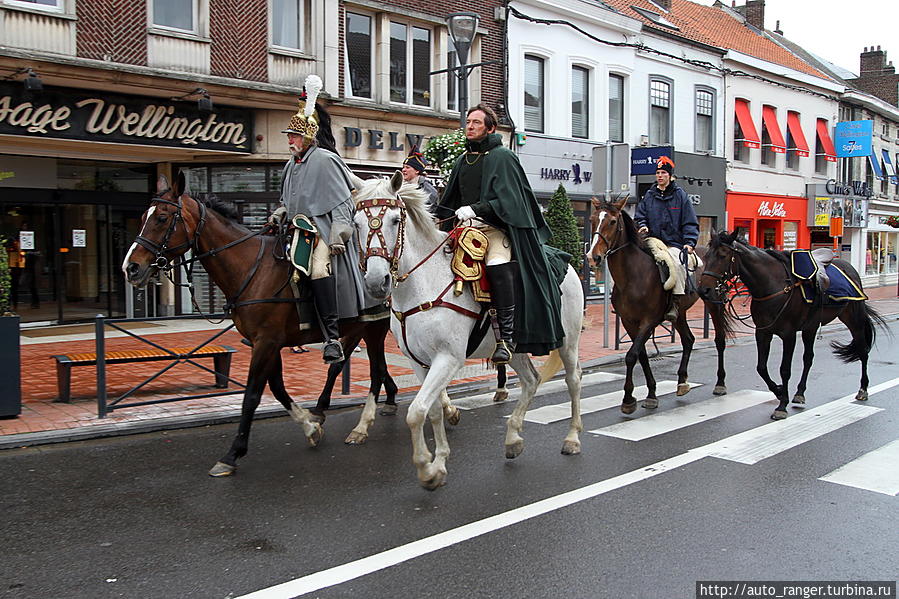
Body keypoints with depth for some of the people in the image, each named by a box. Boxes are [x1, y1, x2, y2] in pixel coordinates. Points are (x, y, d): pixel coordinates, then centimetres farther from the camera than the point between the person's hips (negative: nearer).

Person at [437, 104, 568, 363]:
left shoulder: (502, 157, 2)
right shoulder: (462, 162, 22)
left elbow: (504, 199, -10)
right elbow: (449, 202, 25)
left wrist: (475, 210, -20)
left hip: (496, 228, -7)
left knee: (499, 266, -35)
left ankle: (507, 337, -31)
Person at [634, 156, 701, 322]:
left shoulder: (680, 195, 7)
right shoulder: (649, 195, 14)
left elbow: (690, 223, 6)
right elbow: (639, 215, 20)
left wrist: (689, 243, -7)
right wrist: (642, 226, -3)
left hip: (674, 244, -3)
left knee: (677, 264, -31)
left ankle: (675, 303, -29)